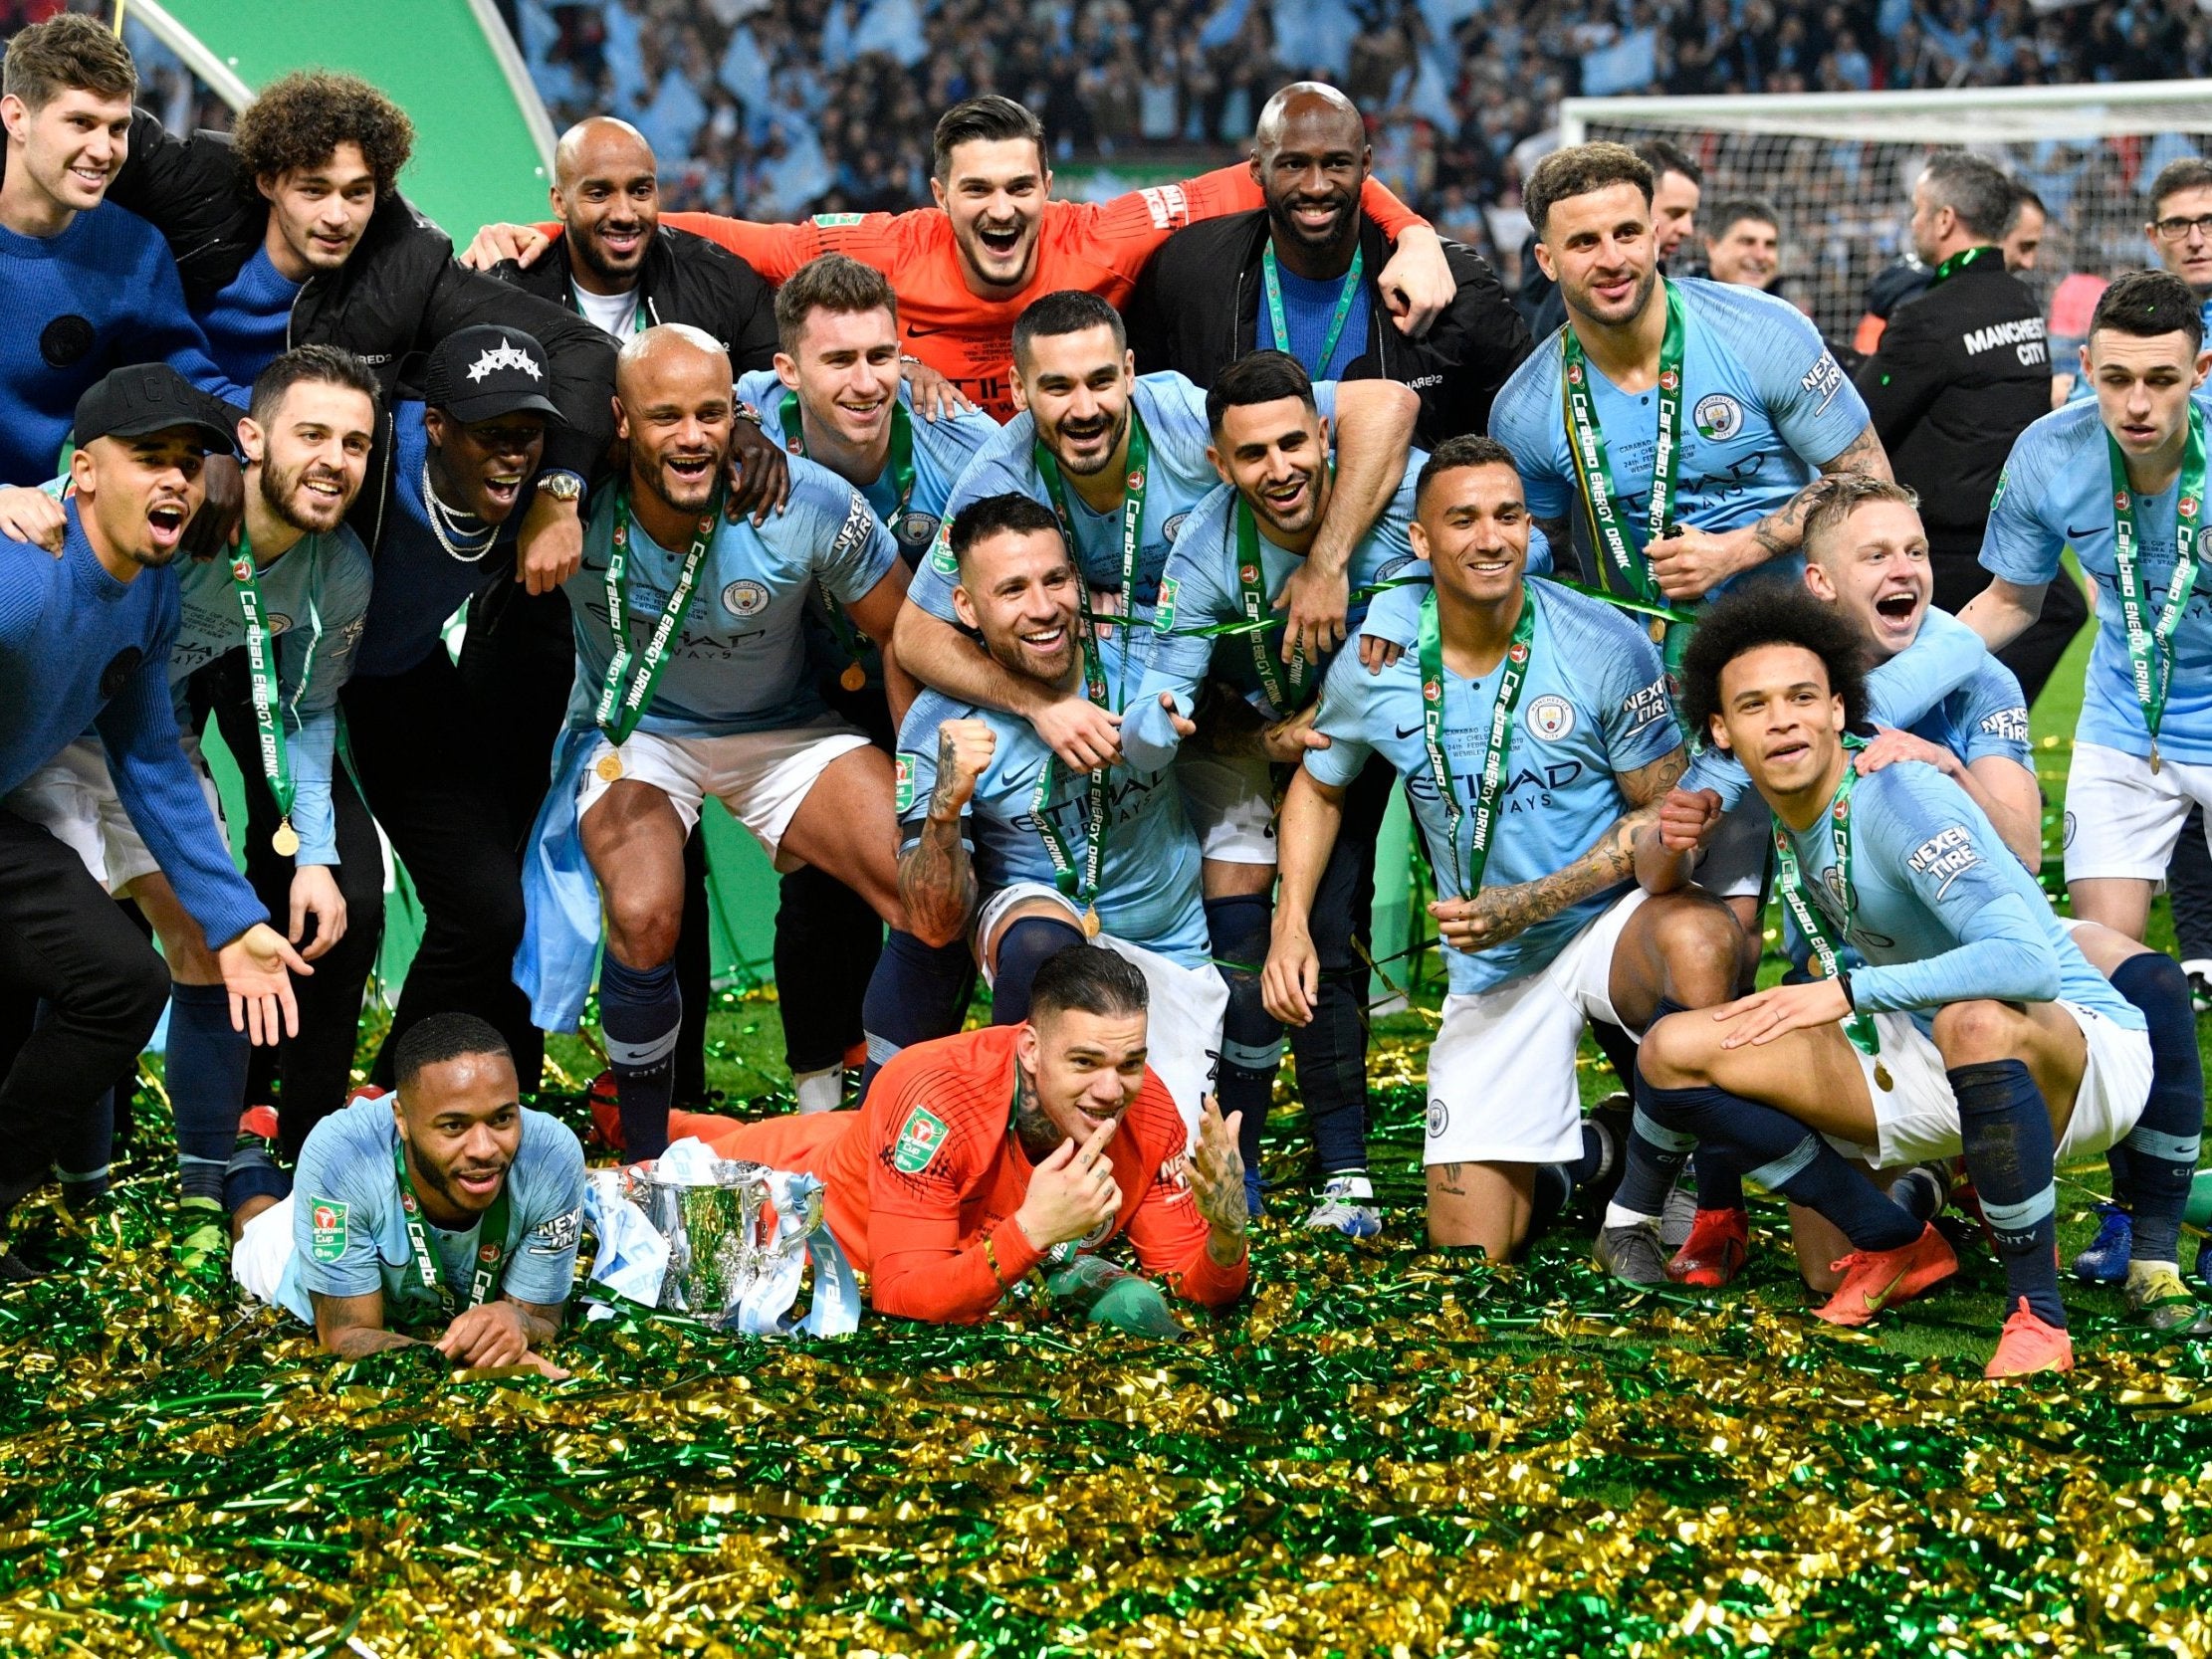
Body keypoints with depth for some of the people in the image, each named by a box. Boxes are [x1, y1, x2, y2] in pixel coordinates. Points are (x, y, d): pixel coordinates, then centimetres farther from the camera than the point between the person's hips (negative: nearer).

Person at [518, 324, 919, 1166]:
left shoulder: (808, 505, -23)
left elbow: (905, 634, -9)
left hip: (780, 731, 1)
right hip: (632, 729, -1)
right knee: (645, 921, -29)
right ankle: (650, 1159, -4)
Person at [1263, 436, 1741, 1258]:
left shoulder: (1605, 645, -13)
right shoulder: (1371, 668, -4)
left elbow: (1666, 809, -7)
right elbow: (1318, 787, 15)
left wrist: (1533, 904, -17)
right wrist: (1291, 926, 1)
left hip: (1611, 918, -3)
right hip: (1491, 968, 3)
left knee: (1697, 941, -41)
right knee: (1468, 1248, -3)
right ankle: (1565, 1151, 32)